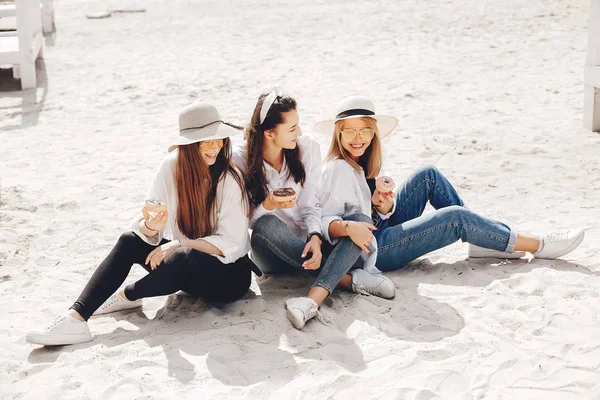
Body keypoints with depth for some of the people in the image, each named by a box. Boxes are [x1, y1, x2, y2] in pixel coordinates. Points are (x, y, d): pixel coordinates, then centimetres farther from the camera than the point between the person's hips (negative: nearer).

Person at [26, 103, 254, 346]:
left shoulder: (229, 180, -20)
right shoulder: (172, 166, -7)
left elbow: (229, 244, -19)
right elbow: (146, 230, -8)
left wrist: (180, 244, -25)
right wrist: (150, 226, -31)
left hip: (230, 273, -5)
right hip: (187, 263, 5)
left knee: (187, 259, -36)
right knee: (130, 242, -13)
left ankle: (127, 295, -9)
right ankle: (76, 318, -24)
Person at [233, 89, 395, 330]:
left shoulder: (307, 149, -5)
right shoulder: (241, 161, -12)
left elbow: (310, 205, -6)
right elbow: (243, 222, -10)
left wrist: (315, 238, -27)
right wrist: (268, 205, -31)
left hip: (305, 246, 3)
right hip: (271, 255, -2)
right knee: (266, 225, -37)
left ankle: (315, 297, -44)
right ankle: (348, 278, -28)